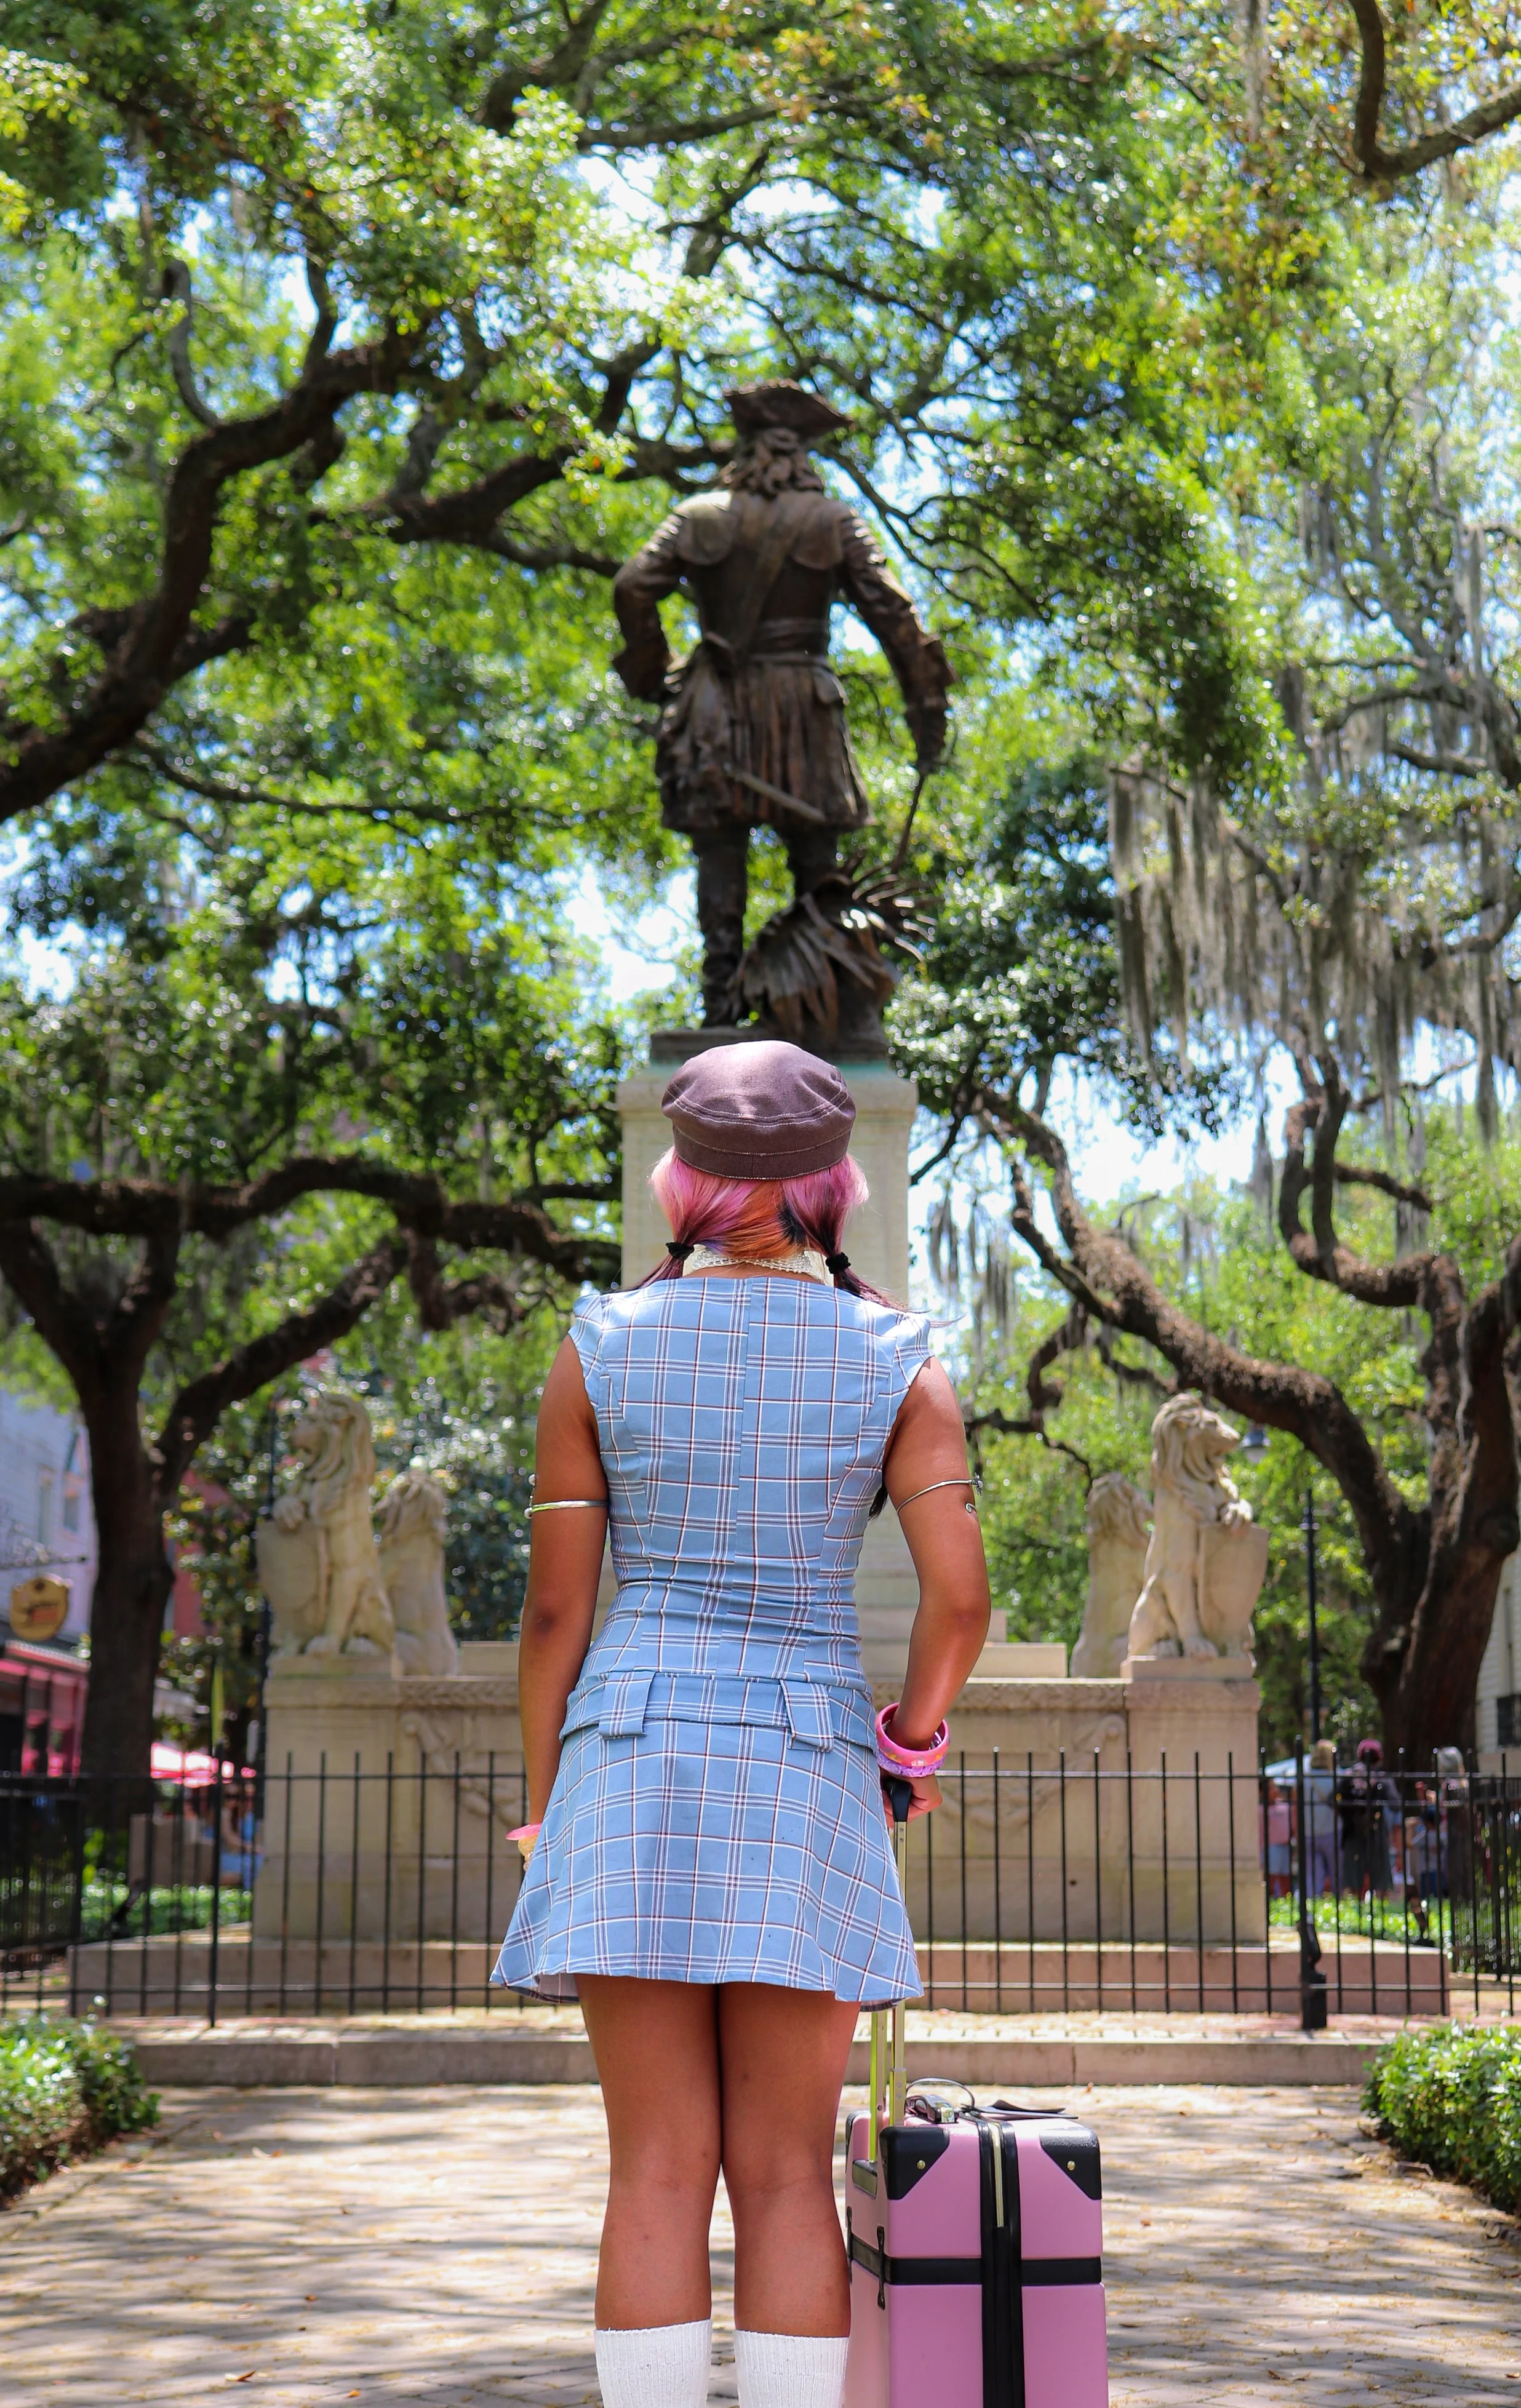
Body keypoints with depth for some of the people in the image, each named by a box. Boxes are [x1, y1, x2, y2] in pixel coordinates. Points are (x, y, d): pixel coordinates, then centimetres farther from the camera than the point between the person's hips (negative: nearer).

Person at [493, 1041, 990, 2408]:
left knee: (659, 2175, 2)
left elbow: (554, 1605, 0)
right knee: (787, 2176, 5)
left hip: (633, 1761, 0)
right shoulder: (895, 1359, 0)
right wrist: (913, 1735, 10)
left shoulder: (599, 1350, 0)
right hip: (807, 1783, 0)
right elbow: (960, 1598, -9)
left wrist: (544, 1811, 9)